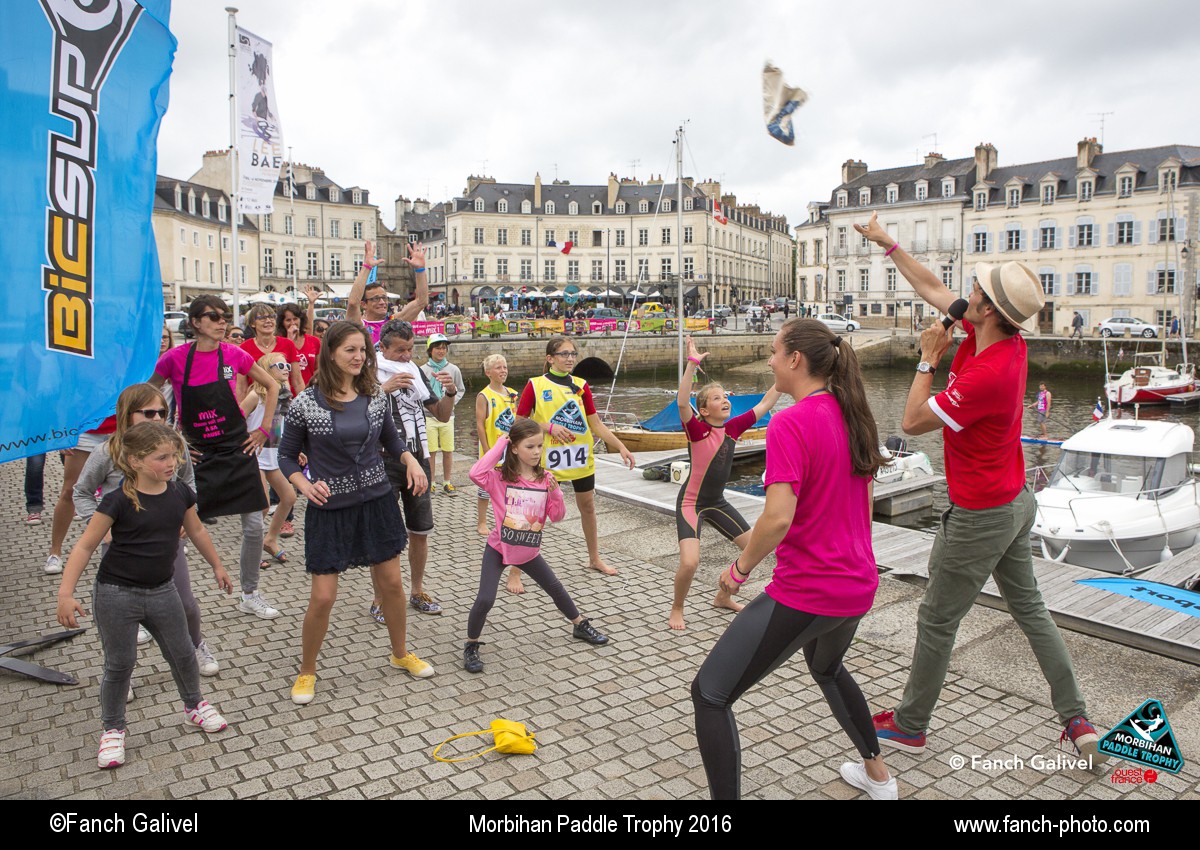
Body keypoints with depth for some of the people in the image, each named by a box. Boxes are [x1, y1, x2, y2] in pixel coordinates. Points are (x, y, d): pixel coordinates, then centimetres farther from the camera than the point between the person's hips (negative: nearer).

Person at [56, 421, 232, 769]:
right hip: (117, 596, -4)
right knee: (119, 665, 7)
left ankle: (194, 706, 39)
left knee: (183, 654, 15)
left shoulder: (180, 493, -4)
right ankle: (112, 729, 29)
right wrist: (65, 594, -19)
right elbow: (85, 547, -13)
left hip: (161, 593, 4)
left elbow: (196, 530, 13)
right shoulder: (119, 501, -18)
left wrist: (217, 565, 22)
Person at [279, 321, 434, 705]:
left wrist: (411, 461, -4)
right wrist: (304, 484, -20)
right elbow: (287, 457, -1)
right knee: (322, 597, 0)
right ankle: (306, 671, 26)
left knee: (391, 582, 12)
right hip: (329, 507, -3)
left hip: (376, 500, 3)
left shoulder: (375, 396, -1)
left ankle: (400, 654, 36)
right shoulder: (305, 403, -11)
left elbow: (391, 439, 15)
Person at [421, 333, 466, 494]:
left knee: (448, 451, 4)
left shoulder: (454, 370, 3)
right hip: (428, 416, -1)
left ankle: (447, 483, 17)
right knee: (431, 451, 2)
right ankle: (430, 483, 15)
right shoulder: (423, 370, -1)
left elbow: (461, 390, 14)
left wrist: (452, 401, -1)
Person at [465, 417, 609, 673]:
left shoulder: (545, 479, -5)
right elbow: (476, 474, -39)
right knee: (484, 600, -13)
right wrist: (499, 444, -28)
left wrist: (554, 493, -24)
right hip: (499, 549, -4)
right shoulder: (500, 478, -17)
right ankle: (471, 646, 11)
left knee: (556, 589, 18)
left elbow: (557, 516, -4)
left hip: (529, 551, 4)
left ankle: (580, 626, 41)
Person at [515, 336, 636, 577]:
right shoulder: (535, 385, -7)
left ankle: (594, 559, 38)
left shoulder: (581, 385, 4)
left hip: (580, 457, 5)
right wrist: (549, 427, -18)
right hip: (549, 460, -4)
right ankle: (514, 570, 9)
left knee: (588, 506, 18)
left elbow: (596, 424, 6)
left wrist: (621, 447, 0)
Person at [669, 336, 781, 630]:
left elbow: (764, 404, 4)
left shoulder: (733, 427, 0)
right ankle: (676, 608, 9)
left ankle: (723, 597, 31)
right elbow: (682, 402, -35)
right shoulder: (697, 429, -16)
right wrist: (692, 365, -43)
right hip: (691, 503, -7)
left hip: (718, 503, 7)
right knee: (689, 563, -22)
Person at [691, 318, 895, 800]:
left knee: (710, 695, 0)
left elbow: (778, 517, -28)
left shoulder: (790, 424, -20)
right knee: (827, 668, 38)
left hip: (804, 593, -9)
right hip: (857, 586, 9)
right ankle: (877, 776, 53)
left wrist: (741, 566, -11)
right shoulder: (852, 415, 5)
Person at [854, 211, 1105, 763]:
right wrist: (888, 244, 13)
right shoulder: (1006, 340, -3)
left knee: (937, 622, 6)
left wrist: (929, 358, -13)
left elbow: (912, 422, -21)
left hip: (979, 518, -9)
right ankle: (1077, 720, 27)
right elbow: (932, 288, 8)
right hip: (1015, 503, 9)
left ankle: (909, 726, 22)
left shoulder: (987, 375, -31)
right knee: (1030, 609, 20)